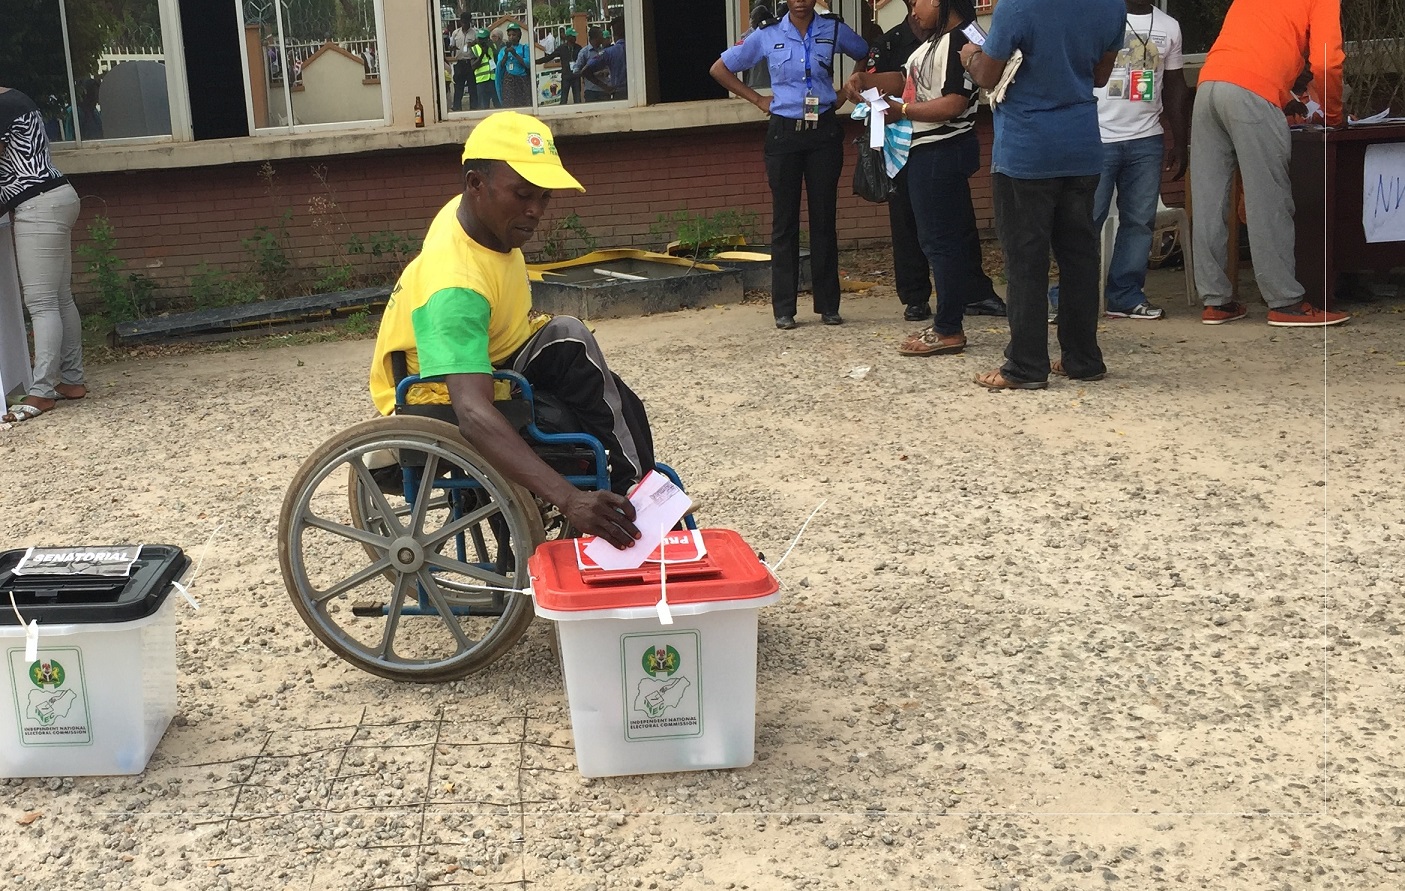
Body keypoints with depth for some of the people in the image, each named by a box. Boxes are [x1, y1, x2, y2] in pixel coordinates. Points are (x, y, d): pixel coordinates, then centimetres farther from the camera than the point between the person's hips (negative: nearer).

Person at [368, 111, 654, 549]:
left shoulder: (475, 215, -7)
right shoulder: (454, 283, -35)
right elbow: (474, 414, -47)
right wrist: (569, 499, -57)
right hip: (442, 406, -9)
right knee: (569, 342, -29)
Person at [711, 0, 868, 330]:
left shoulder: (834, 30, 1)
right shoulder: (767, 36, 0)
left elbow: (867, 56, 19)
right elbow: (720, 69, 9)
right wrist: (757, 99, 4)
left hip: (824, 132, 1)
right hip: (784, 133, 0)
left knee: (824, 218, 4)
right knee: (785, 221, 2)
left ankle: (828, 305, 11)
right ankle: (784, 309, 6)